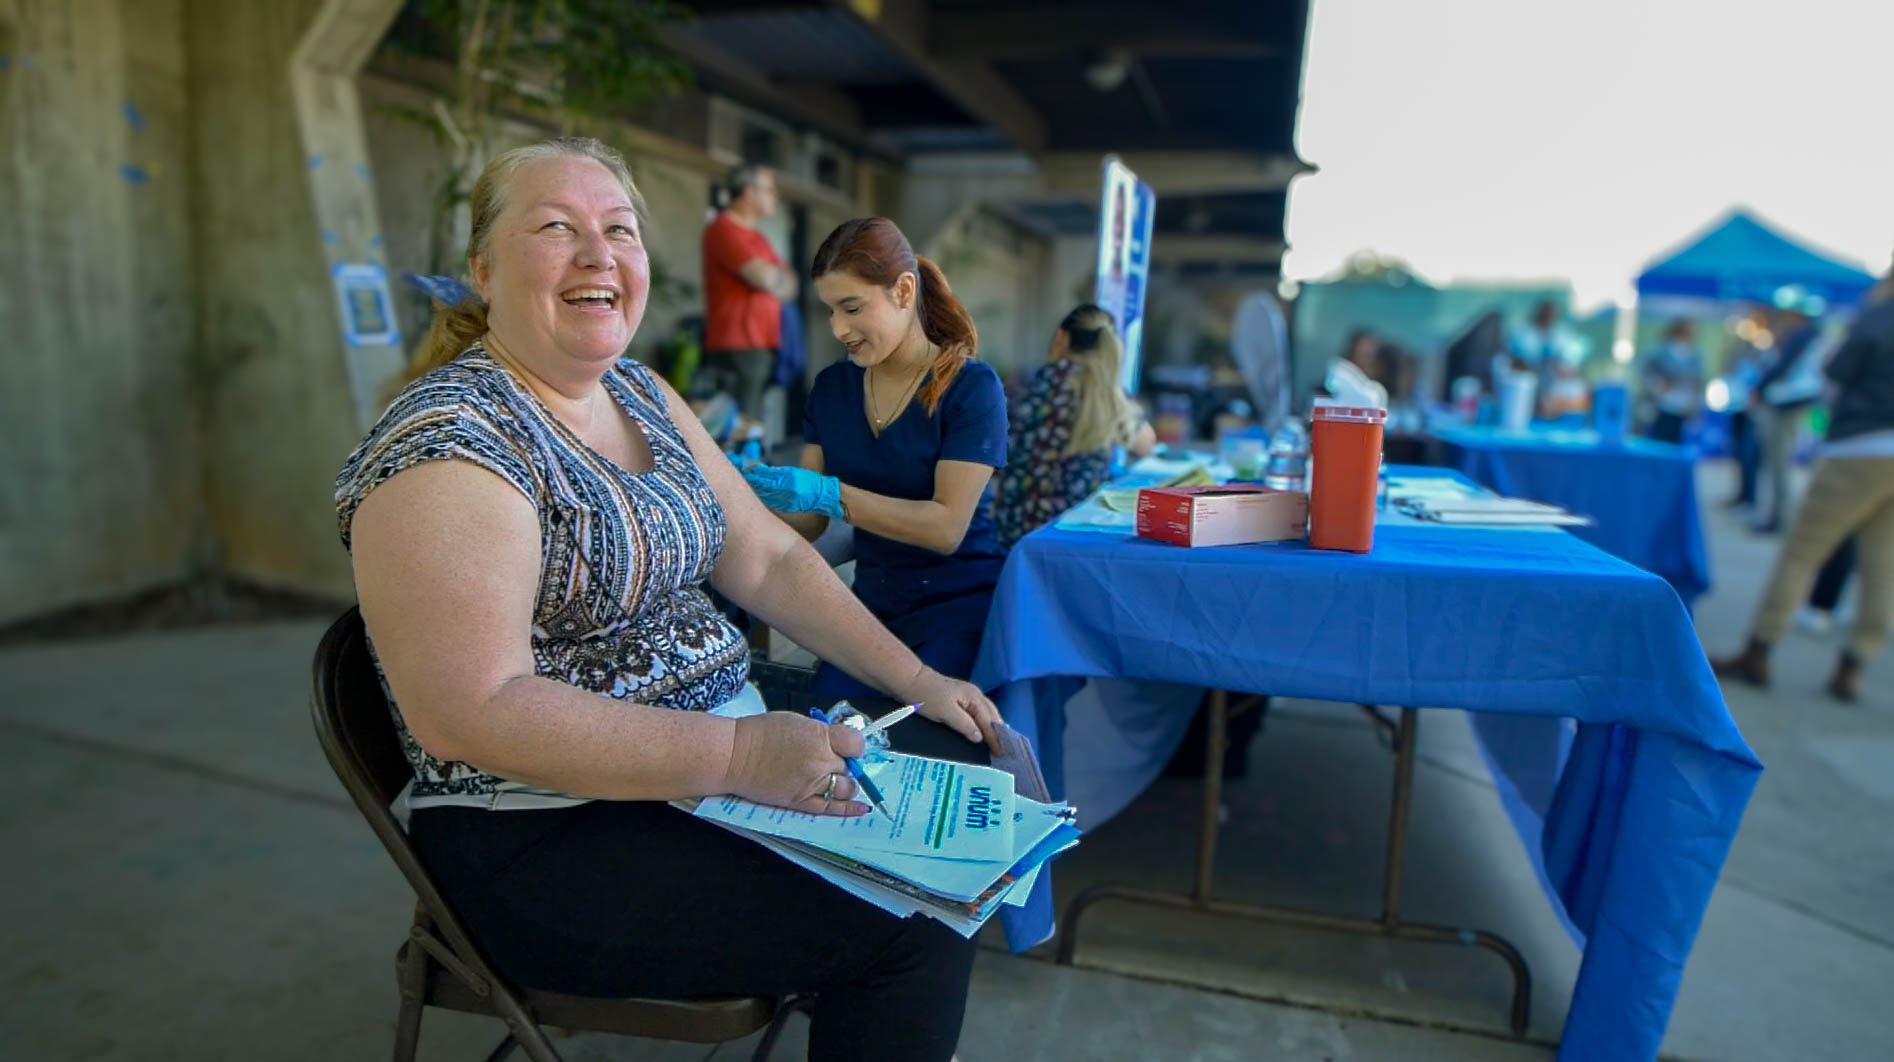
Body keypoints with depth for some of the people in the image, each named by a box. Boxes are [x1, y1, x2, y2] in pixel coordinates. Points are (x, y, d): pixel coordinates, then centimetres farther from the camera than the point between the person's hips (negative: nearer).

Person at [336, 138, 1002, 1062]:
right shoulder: (448, 441, -17)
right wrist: (736, 756, -28)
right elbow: (467, 710, -24)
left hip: (719, 748, 9)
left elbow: (767, 559, 10)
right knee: (915, 930, -19)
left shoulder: (642, 395, 9)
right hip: (545, 842, -8)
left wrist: (915, 680, 3)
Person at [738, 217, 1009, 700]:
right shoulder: (831, 386, 7)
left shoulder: (970, 385, -9)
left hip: (959, 606, -4)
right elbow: (809, 524, 6)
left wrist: (827, 493, -25)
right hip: (872, 604, 4)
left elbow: (947, 526, -17)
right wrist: (763, 491, -15)